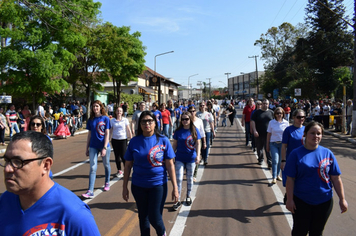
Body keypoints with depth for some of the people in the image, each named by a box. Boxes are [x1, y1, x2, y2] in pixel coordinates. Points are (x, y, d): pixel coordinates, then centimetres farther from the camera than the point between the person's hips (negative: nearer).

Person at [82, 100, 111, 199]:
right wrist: (87, 148, 10)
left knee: (106, 165, 15)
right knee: (92, 168, -3)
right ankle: (90, 191, -4)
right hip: (93, 147, 2)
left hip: (104, 146, -2)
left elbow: (107, 134, -8)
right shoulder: (90, 120, 4)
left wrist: (105, 148, -15)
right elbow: (89, 135, 10)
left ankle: (107, 183, 37)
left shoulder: (105, 118, -5)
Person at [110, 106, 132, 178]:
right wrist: (109, 139, 7)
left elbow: (128, 130, 3)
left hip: (123, 139, -2)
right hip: (115, 139, 2)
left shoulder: (125, 120, 0)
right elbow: (110, 131, 9)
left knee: (123, 156, -6)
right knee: (117, 156, 8)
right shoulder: (112, 121, 4)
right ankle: (119, 171, 20)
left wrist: (131, 139, 1)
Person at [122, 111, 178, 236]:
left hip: (158, 184, -2)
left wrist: (175, 187, -7)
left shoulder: (163, 140, -7)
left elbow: (170, 165, -5)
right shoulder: (134, 141, -3)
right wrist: (124, 187, 6)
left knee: (154, 218, 2)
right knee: (143, 216, 15)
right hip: (138, 186, 2)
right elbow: (128, 165, 4)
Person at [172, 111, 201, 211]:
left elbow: (198, 144, -4)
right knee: (178, 179, -4)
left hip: (191, 158, 0)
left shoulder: (195, 130, -4)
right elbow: (175, 144, 4)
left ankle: (188, 197, 32)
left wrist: (198, 155, -15)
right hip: (180, 158, 0)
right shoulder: (178, 131, -3)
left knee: (190, 178, 13)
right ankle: (178, 200, 7)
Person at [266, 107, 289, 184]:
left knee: (280, 160, 11)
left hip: (282, 143, 2)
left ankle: (278, 175, 29)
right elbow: (269, 134, 4)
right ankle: (274, 177, -5)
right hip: (273, 144, -1)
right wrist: (267, 146, 5)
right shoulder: (271, 122, 0)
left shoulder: (286, 123, 1)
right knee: (275, 160, -9)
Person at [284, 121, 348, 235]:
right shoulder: (296, 154, -9)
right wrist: (290, 199, -10)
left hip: (324, 201, 2)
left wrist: (342, 199, 2)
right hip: (301, 201, -2)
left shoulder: (327, 153, -1)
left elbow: (336, 179, 2)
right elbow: (290, 179, -8)